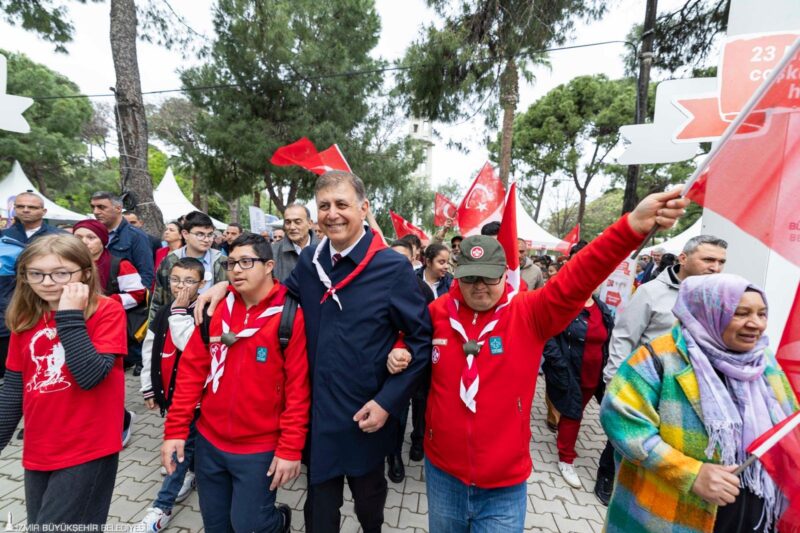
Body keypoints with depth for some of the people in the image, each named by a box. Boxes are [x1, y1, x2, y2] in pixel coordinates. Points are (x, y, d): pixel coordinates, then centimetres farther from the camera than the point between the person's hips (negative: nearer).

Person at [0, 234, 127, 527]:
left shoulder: (107, 311, -14)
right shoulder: (25, 319, 3)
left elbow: (90, 377, -23)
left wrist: (70, 316, -23)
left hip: (87, 451, -6)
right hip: (38, 453, 6)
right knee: (38, 524, 20)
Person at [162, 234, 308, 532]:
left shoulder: (291, 316, -16)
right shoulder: (216, 309, -1)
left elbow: (298, 388, -16)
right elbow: (191, 370, 2)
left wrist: (290, 449, -15)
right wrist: (175, 430, 0)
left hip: (260, 449, -5)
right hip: (209, 442, 5)